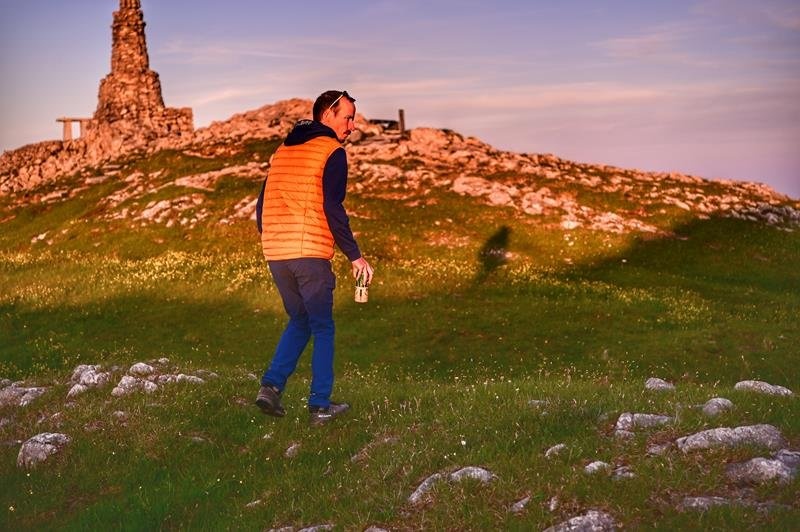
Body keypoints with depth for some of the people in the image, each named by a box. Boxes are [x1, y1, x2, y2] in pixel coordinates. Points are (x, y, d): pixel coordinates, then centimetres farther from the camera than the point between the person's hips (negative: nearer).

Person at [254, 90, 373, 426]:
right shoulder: (331, 152, -4)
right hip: (311, 254, -6)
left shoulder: (283, 150, 17)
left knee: (299, 321, 20)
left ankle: (272, 385, 4)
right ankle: (320, 406, 6)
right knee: (322, 329, 6)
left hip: (275, 254, 6)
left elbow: (262, 206, 18)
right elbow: (332, 210, -13)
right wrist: (355, 256, -8)